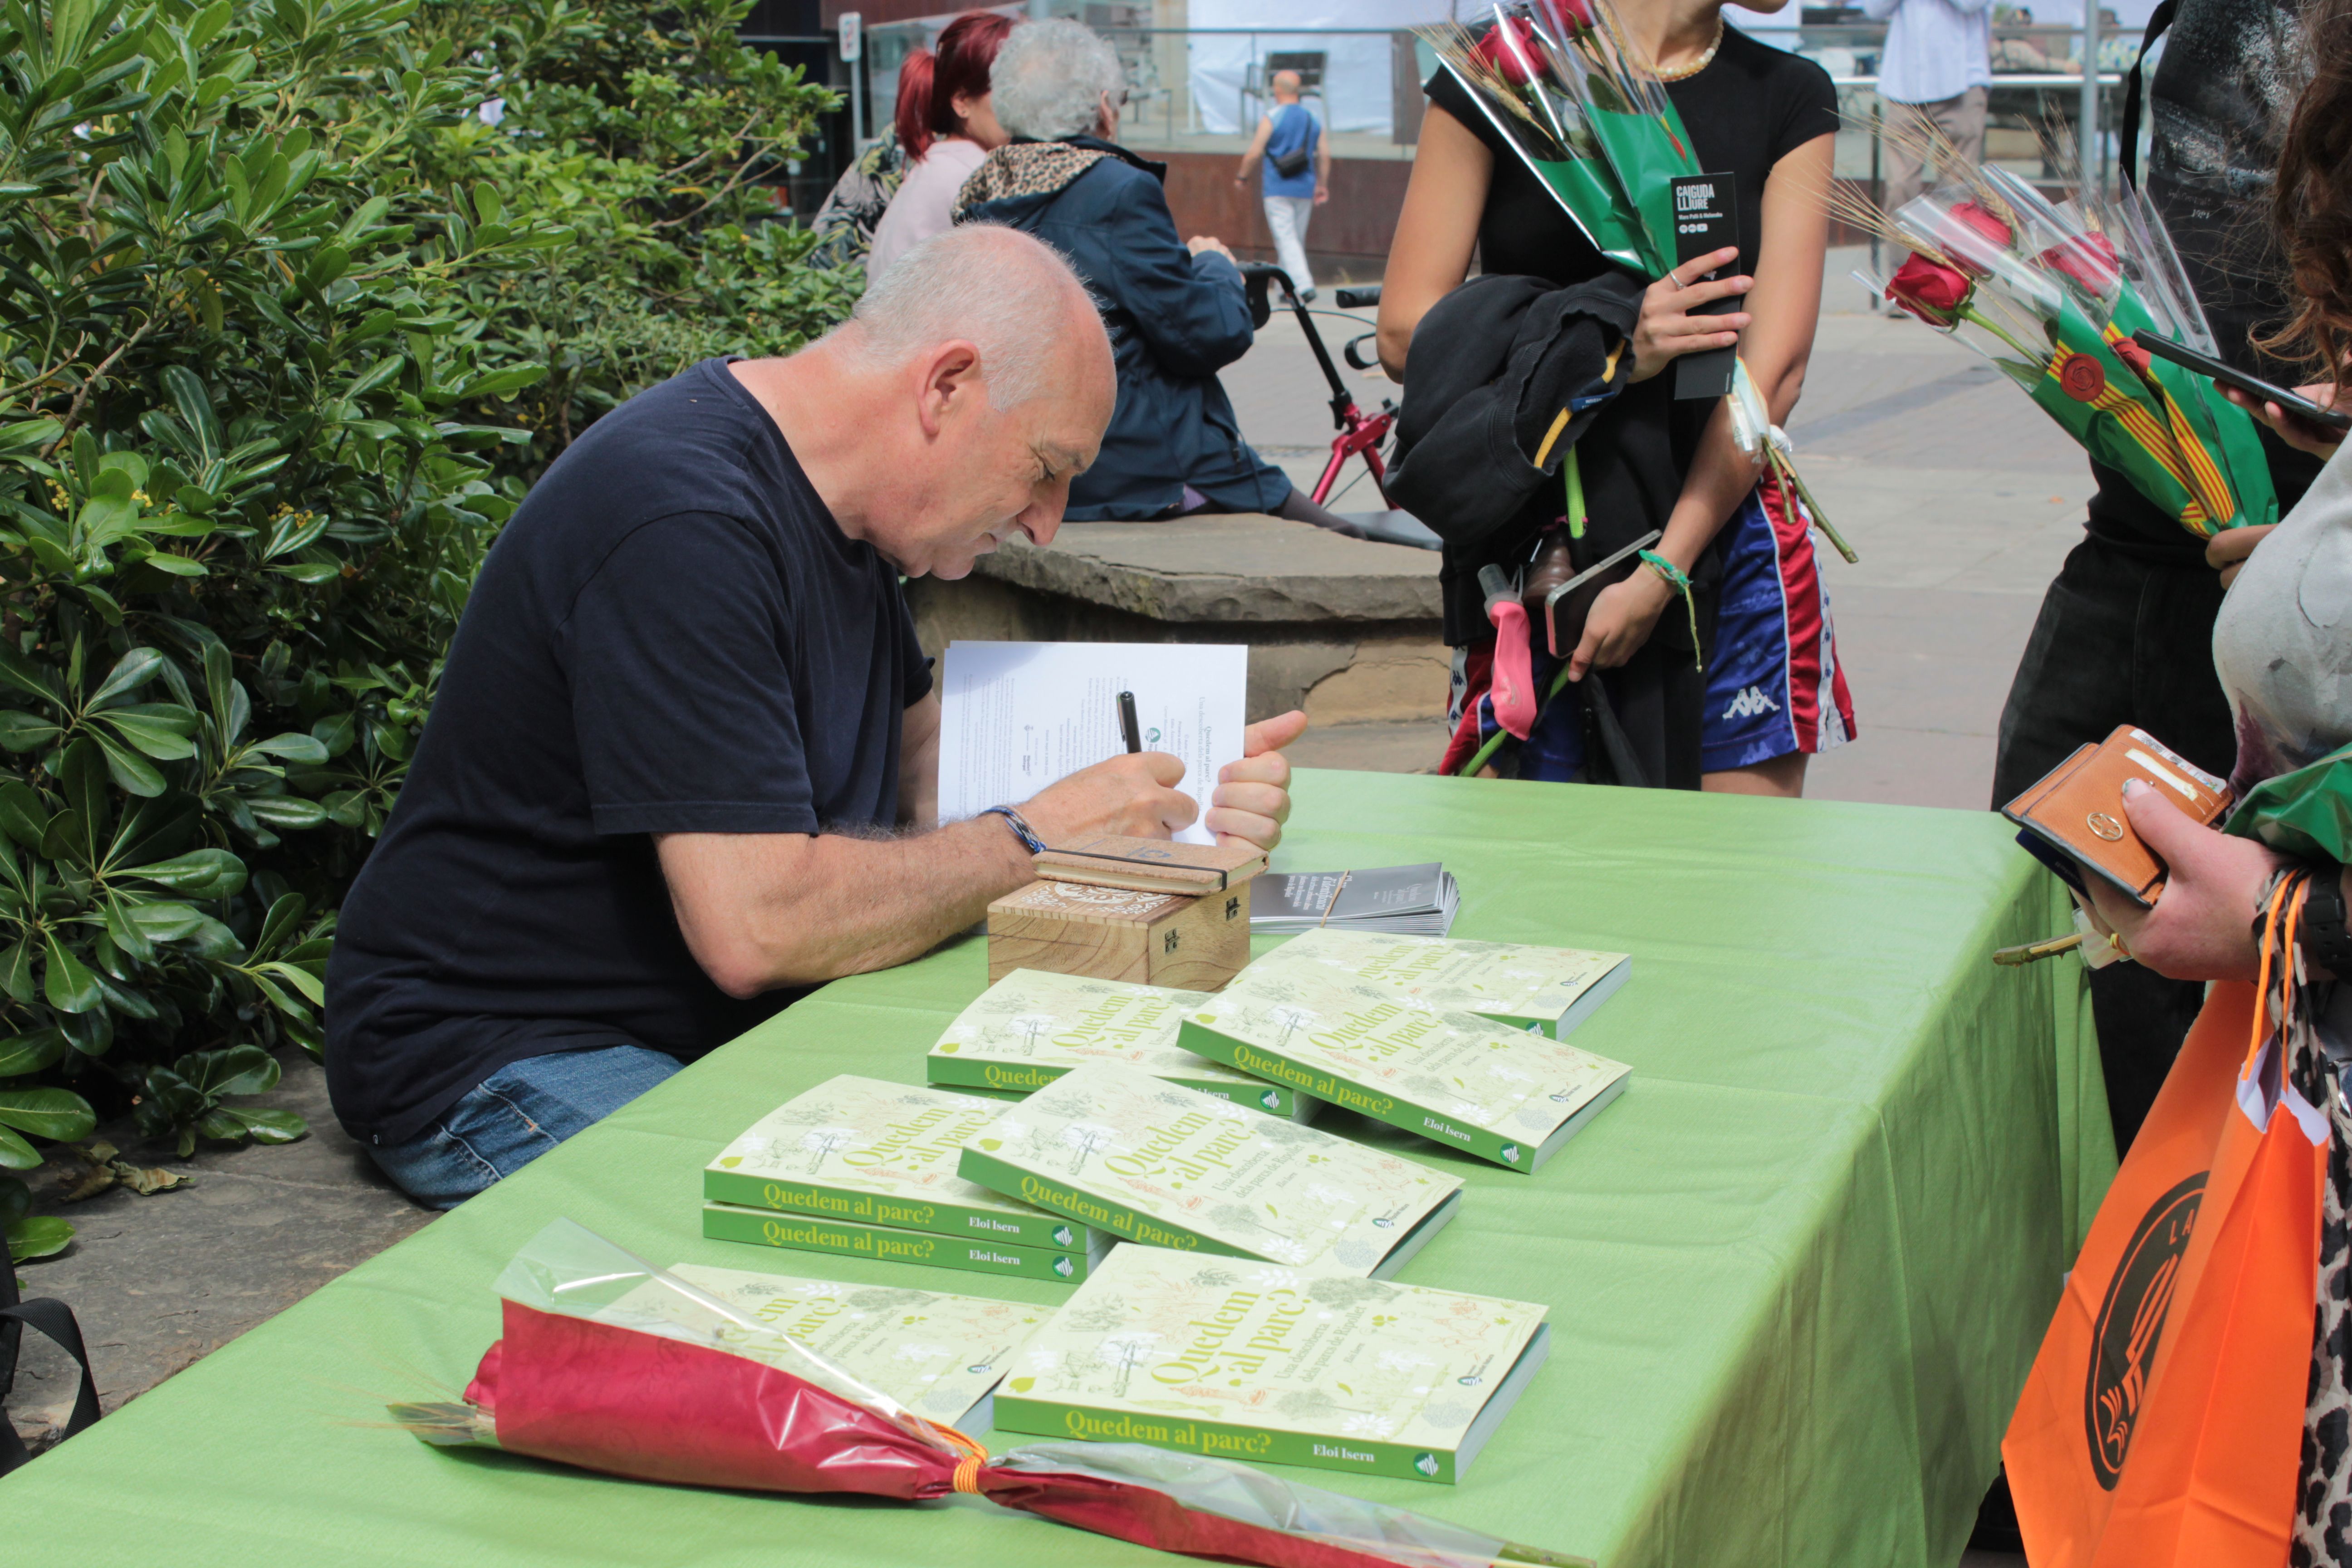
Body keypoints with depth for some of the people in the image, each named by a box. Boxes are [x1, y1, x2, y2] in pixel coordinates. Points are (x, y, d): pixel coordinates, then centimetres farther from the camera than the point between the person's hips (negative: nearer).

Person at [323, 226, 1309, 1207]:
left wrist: (1173, 796, -1)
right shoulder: (685, 525, -25)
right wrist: (1035, 840, -18)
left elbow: (924, 765, 14)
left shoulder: (823, 500, 9)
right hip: (502, 1058, -9)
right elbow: (757, 925, -30)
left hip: (730, 1022, 10)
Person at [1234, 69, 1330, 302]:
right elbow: (1325, 154, 6)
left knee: (1285, 238, -7)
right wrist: (1322, 185, 15)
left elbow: (1254, 154, -9)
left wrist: (1242, 177, 8)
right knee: (1298, 239, 13)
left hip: (1278, 189, -5)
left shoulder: (1271, 119, -7)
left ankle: (1304, 285, -21)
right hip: (1305, 190, 5)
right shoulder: (1312, 119, 8)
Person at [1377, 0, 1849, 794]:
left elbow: (1774, 366, -3)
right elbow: (1406, 335, -5)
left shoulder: (1789, 96, 6)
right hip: (1529, 541, -1)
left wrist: (1664, 569, -13)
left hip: (1722, 532, 2)